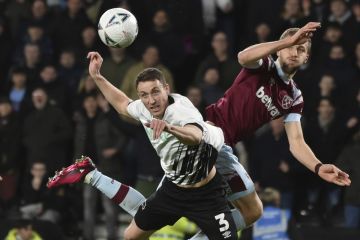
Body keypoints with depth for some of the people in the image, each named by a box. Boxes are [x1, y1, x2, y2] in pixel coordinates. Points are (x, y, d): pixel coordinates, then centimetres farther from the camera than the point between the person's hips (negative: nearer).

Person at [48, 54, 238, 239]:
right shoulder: (144, 109, -10)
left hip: (205, 195, -6)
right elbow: (123, 104, 17)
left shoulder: (181, 110, -32)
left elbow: (196, 136, -57)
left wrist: (169, 127, -76)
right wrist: (97, 76, 12)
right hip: (172, 188, 6)